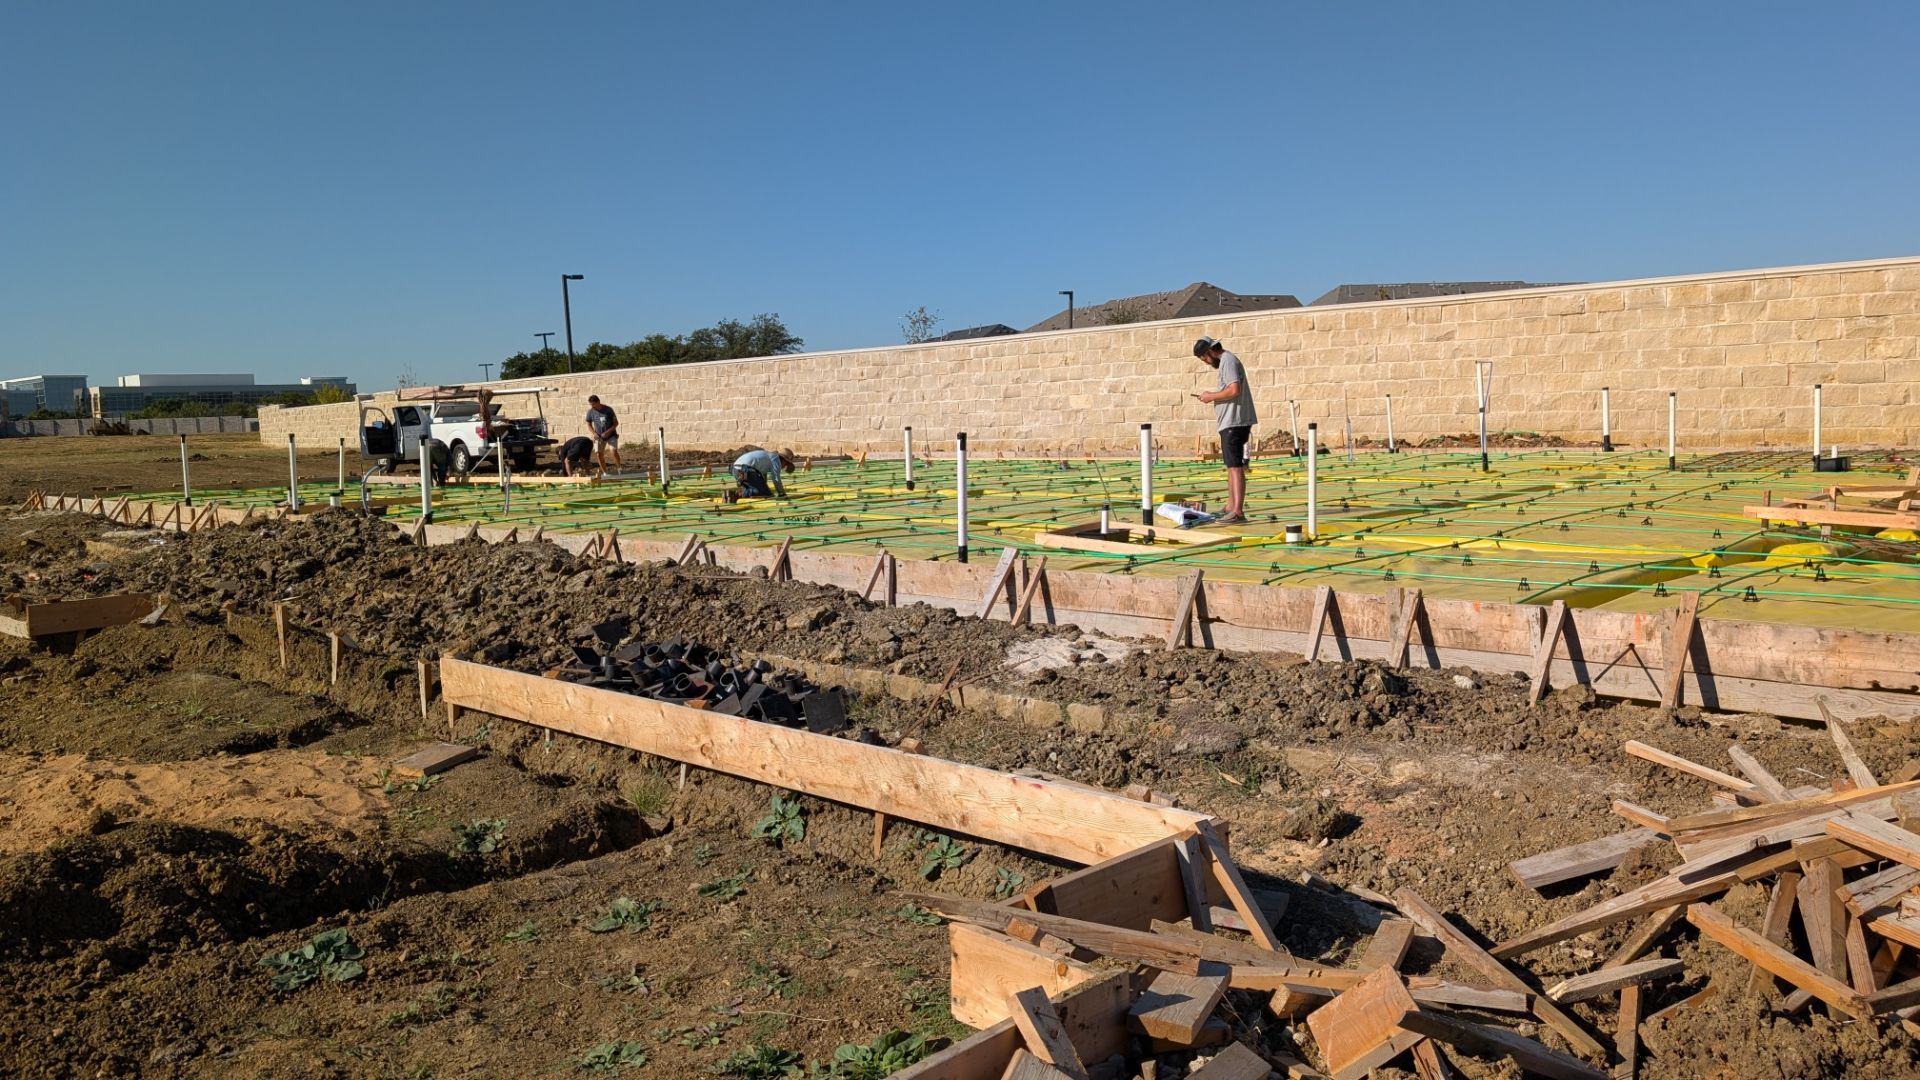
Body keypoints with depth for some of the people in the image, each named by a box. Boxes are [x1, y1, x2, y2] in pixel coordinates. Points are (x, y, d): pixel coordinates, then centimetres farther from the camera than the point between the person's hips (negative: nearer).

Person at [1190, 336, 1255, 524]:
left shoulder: (1228, 361, -11)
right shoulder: (1227, 361, 20)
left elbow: (1235, 390, -23)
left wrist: (1212, 396, -11)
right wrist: (1213, 396, 11)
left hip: (1234, 422, -11)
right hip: (1231, 422, 11)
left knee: (1235, 466, -13)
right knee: (1232, 465, 17)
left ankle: (1238, 512, -15)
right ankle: (1230, 507, 25)